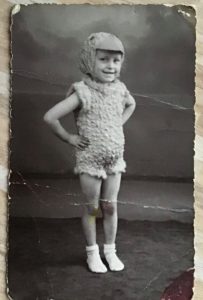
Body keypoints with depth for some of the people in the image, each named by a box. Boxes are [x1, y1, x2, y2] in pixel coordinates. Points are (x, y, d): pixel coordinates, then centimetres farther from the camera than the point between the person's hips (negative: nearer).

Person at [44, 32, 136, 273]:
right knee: (92, 207, 8)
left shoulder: (119, 90, -3)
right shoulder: (83, 93, -19)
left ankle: (110, 250, 28)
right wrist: (69, 138, -12)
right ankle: (92, 252, 26)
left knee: (110, 206, 13)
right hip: (89, 160, -4)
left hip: (115, 159, 4)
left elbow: (131, 104, 22)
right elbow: (50, 117, -21)